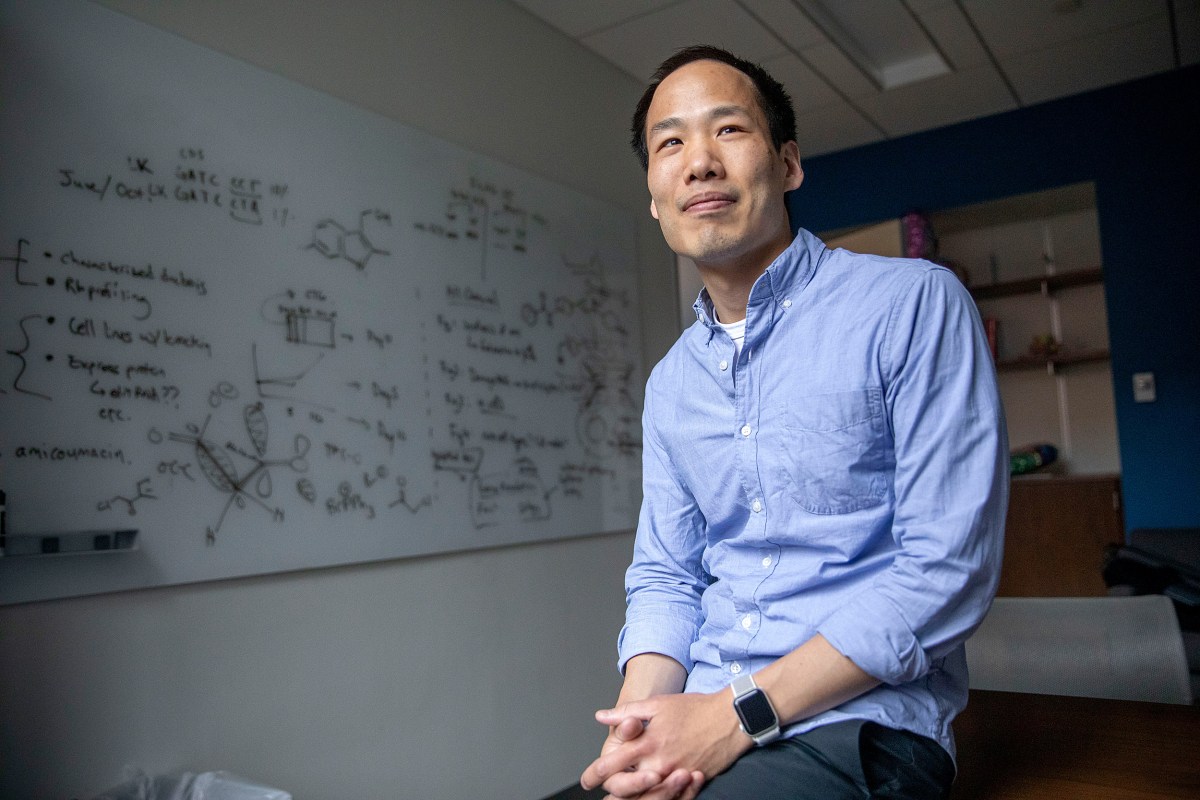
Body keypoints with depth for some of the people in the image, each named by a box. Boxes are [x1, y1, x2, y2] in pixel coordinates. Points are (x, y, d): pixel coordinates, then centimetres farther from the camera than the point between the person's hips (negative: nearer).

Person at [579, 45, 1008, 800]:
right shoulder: (670, 384, 9)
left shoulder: (913, 304, -8)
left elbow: (948, 566, -13)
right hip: (702, 720, 5)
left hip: (856, 719, -4)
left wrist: (739, 712, -17)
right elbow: (665, 575, 10)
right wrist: (640, 715, -10)